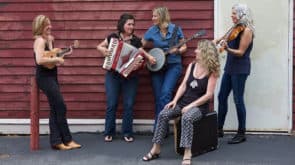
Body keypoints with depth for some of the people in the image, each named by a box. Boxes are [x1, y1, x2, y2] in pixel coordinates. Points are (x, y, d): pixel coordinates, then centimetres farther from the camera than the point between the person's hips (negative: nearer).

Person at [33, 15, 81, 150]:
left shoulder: (49, 39, 13)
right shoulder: (40, 40, -15)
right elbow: (39, 60, -28)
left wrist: (64, 53, 7)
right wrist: (57, 59, -19)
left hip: (52, 76, 9)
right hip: (45, 77, -9)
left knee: (55, 109, 8)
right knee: (61, 108, -5)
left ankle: (56, 141, 11)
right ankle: (67, 140, 4)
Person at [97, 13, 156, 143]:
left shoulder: (136, 40, 4)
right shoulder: (113, 37, 1)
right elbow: (99, 46, 11)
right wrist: (103, 51, -10)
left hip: (130, 76, 1)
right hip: (113, 75, -1)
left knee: (129, 104, 0)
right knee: (111, 104, -1)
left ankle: (127, 133, 12)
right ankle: (109, 132, 10)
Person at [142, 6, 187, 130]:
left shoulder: (176, 29, -4)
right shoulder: (152, 31, 1)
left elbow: (184, 47, 4)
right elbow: (142, 45, 8)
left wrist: (177, 51, -16)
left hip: (173, 65, -3)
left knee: (165, 93, -18)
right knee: (158, 97, 3)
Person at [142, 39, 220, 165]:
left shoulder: (212, 71, -8)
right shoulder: (191, 66, 8)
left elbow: (208, 95, -14)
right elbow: (183, 85, 5)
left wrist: (190, 106, -20)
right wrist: (175, 100, -10)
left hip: (199, 105, -5)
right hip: (183, 101, 5)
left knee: (187, 118, -38)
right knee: (163, 114, -20)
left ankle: (187, 154, -37)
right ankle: (156, 149, -15)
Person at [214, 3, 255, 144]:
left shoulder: (246, 30, -14)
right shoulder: (236, 28, 10)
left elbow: (240, 52, -18)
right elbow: (227, 38, 28)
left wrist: (227, 48, -33)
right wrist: (218, 40, 10)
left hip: (240, 69, -9)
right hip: (230, 67, 9)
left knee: (238, 100, -5)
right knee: (222, 97, 10)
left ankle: (241, 133, 4)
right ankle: (219, 129, 20)